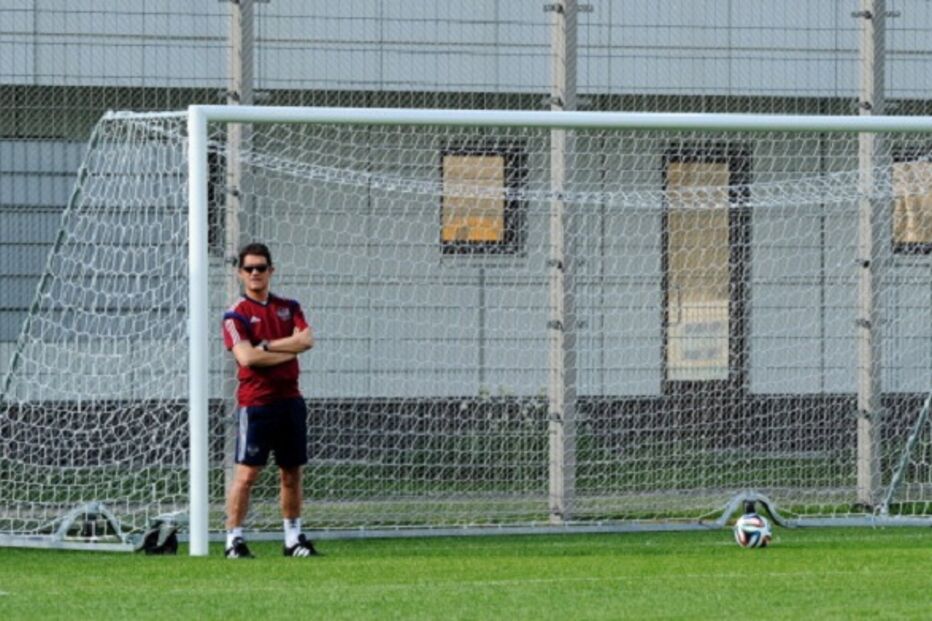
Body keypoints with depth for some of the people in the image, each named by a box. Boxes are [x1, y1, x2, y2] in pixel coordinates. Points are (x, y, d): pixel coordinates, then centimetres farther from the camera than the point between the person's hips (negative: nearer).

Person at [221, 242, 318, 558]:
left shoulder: (289, 307, 12)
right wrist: (288, 352, -9)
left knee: (292, 472, 10)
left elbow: (306, 339, -5)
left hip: (290, 399, 5)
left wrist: (266, 346, -12)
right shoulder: (236, 315, -3)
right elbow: (246, 357, -17)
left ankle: (293, 537, 20)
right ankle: (234, 538, -5)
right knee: (246, 473, -8)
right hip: (255, 401, -5)